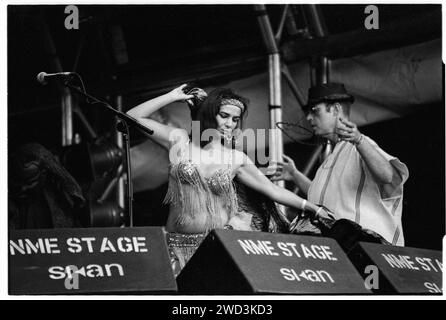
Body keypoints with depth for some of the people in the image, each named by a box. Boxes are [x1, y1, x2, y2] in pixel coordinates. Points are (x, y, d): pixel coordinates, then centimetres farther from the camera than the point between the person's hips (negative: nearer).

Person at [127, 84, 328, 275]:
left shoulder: (236, 159, 9)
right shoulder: (180, 141, 6)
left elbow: (273, 190, 11)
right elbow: (133, 118, 3)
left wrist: (314, 209, 7)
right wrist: (172, 97, 5)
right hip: (179, 246, -1)